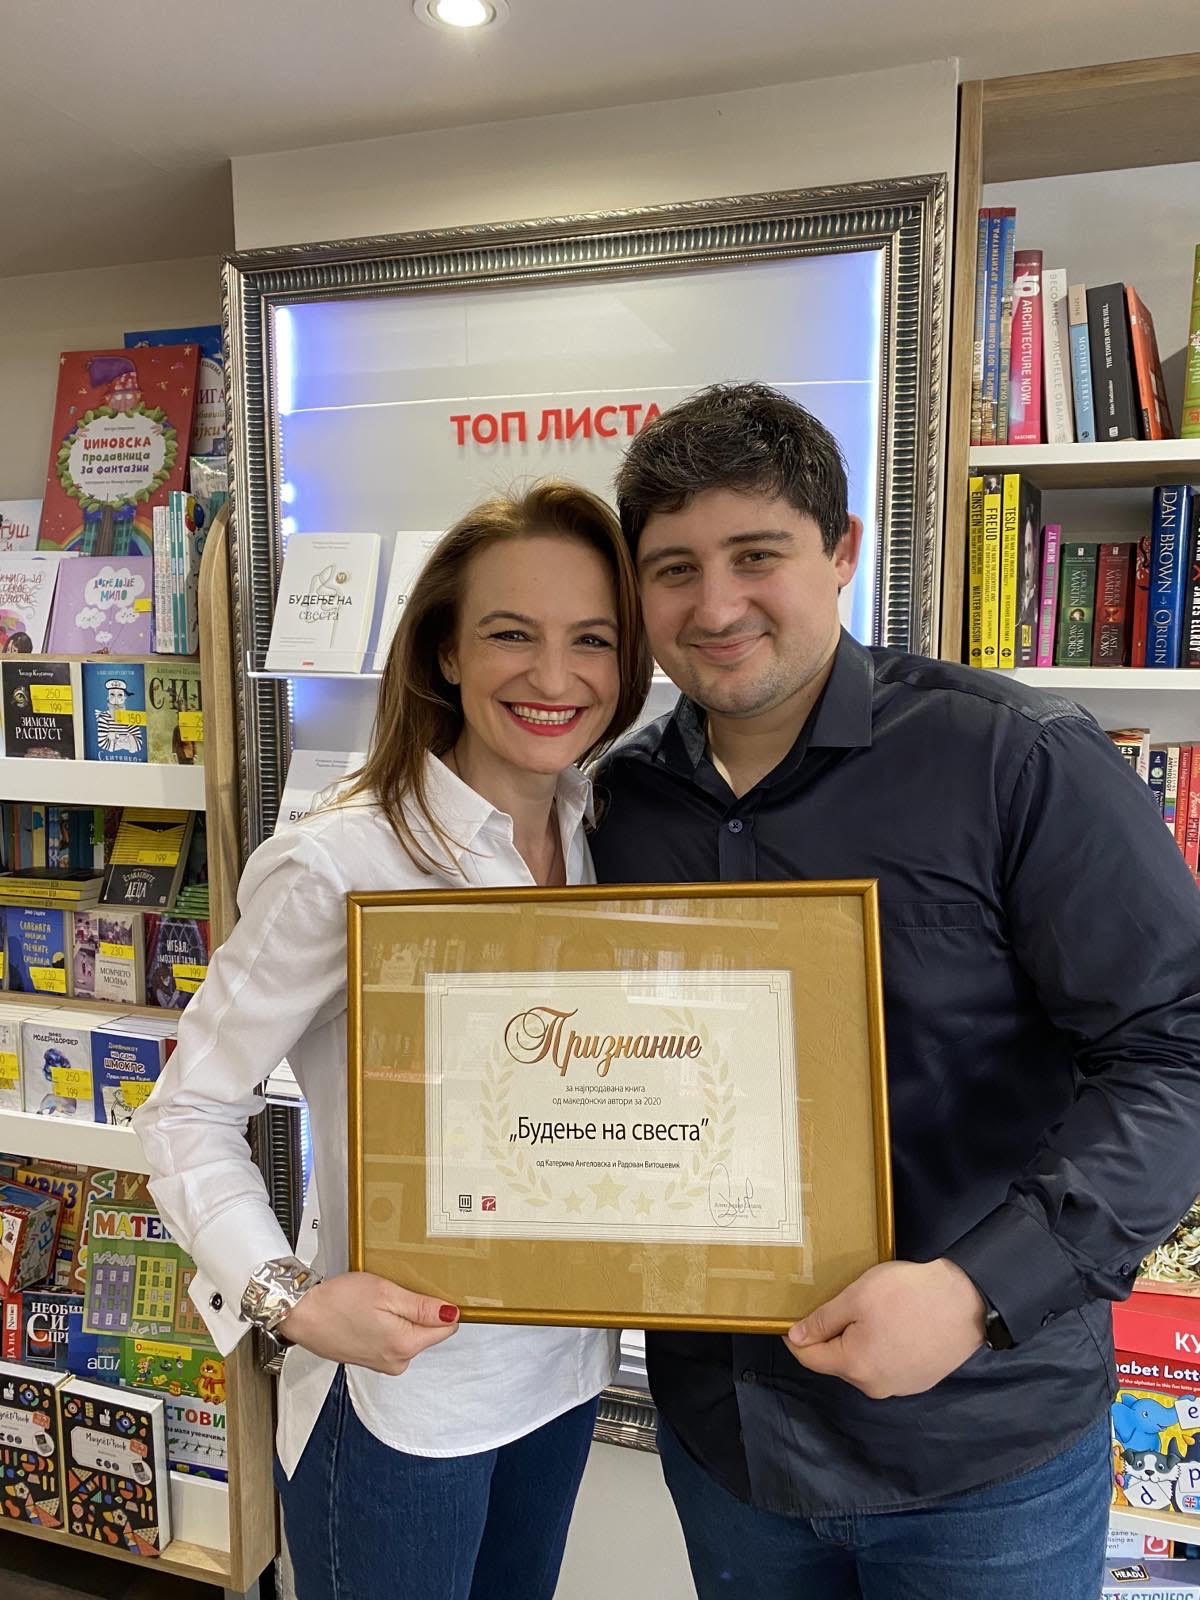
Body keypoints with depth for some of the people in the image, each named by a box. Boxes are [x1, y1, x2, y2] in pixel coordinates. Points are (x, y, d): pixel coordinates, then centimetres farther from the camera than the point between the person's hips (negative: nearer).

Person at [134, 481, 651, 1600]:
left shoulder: (601, 841, -2)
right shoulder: (340, 866, -23)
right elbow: (188, 1109, -15)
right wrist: (285, 1298, -25)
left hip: (561, 1367, 6)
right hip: (401, 1392, -6)